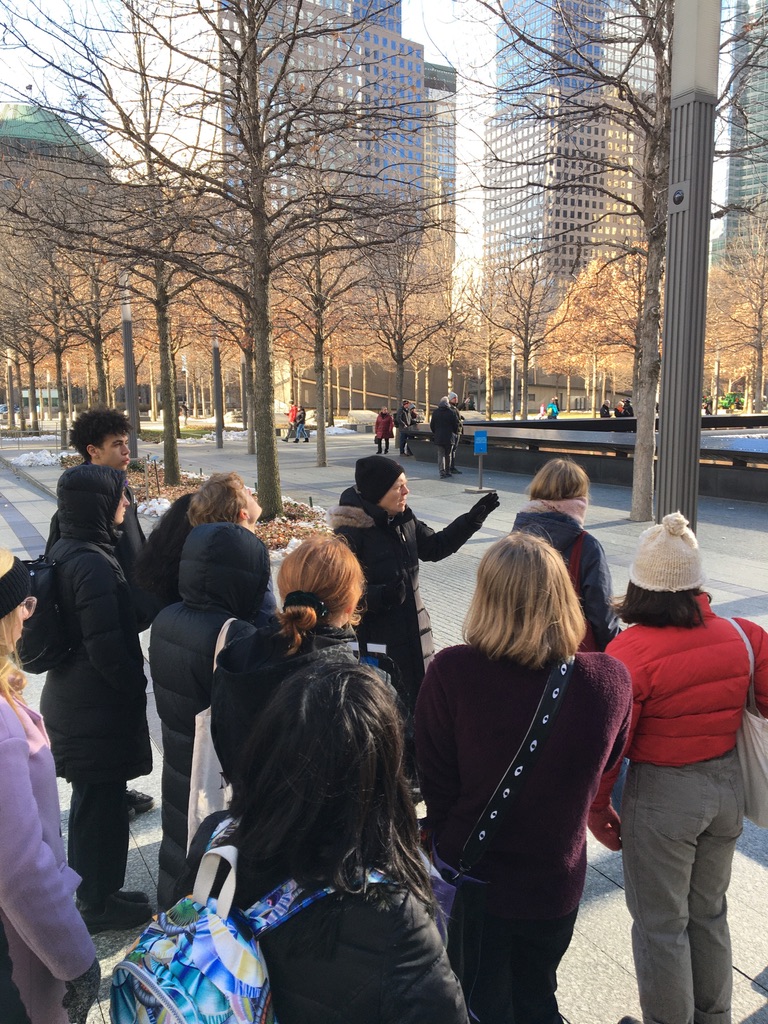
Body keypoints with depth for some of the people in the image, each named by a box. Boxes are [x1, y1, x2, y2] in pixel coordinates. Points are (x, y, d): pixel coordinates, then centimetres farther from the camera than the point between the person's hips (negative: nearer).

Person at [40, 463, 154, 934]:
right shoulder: (94, 564, -25)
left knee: (93, 799, 23)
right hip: (99, 706, -10)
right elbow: (106, 648, -26)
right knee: (102, 803, 8)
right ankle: (99, 904, 26)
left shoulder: (65, 551, 5)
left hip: (71, 698, 10)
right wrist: (137, 687, -9)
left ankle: (93, 891, 40)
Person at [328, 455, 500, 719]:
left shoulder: (403, 521, 3)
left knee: (415, 697, 19)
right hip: (374, 642, -7)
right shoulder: (351, 533, -20)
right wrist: (379, 596, -33)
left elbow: (435, 546, 17)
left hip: (412, 635, 8)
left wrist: (472, 519, 10)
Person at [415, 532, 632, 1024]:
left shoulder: (451, 672, -28)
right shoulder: (612, 679, -19)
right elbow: (603, 768, 0)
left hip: (473, 878, -2)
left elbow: (435, 783, -14)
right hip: (558, 884, 3)